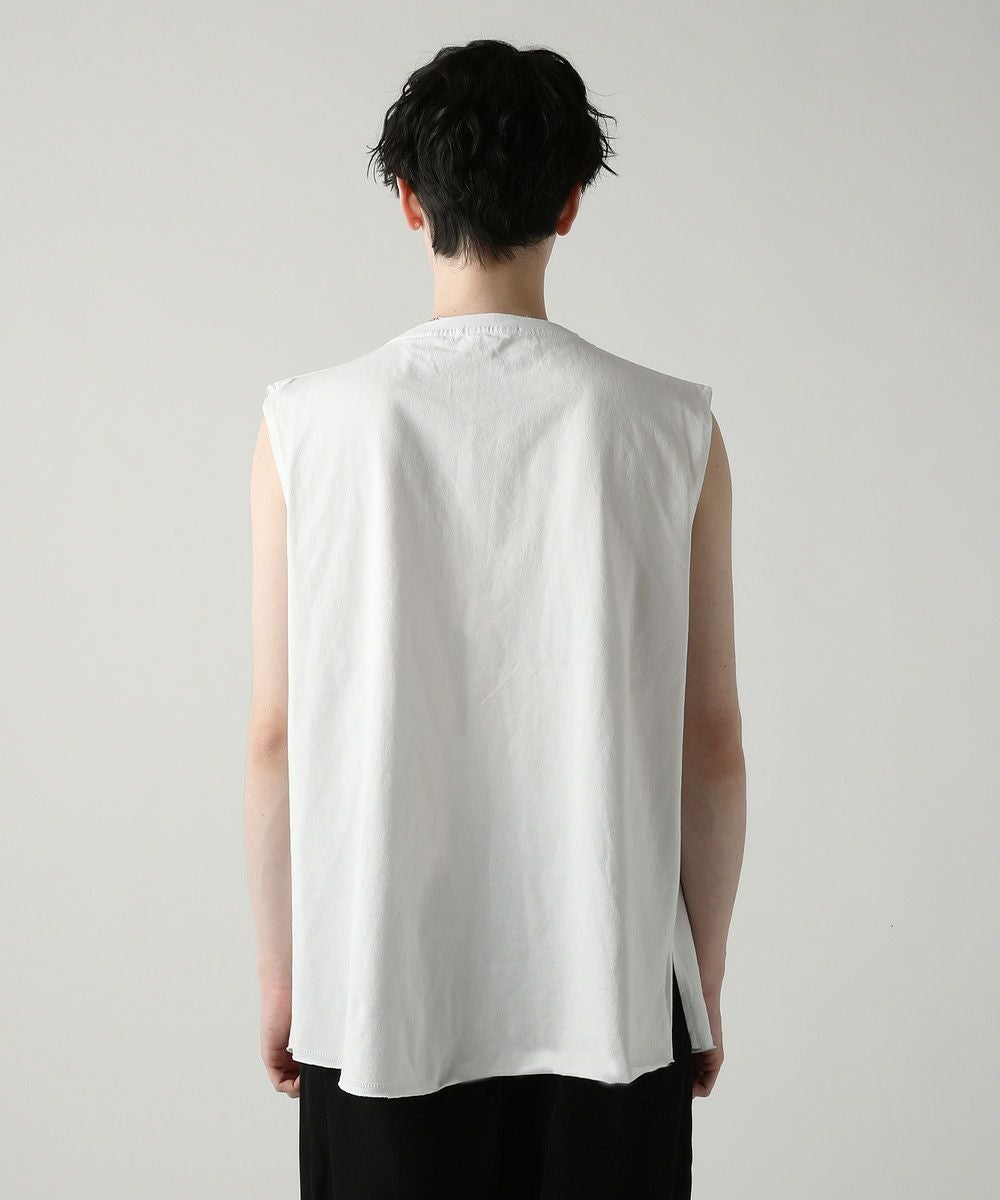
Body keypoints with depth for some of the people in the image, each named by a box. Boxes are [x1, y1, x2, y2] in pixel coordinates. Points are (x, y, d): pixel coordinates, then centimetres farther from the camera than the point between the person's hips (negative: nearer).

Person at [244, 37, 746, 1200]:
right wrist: (706, 982, 9)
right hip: (606, 991, 0)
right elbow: (710, 742, -3)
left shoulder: (309, 426, -6)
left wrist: (280, 974, 9)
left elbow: (278, 737, -3)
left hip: (382, 995, 0)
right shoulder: (670, 428, -6)